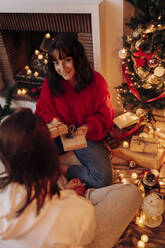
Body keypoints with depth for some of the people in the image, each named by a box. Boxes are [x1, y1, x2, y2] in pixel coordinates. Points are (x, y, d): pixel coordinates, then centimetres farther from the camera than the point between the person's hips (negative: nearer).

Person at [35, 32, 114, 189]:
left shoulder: (96, 82, -12)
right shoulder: (50, 82, -7)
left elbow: (105, 115, -3)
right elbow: (42, 111, 4)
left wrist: (88, 127, -23)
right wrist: (53, 120, -20)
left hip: (86, 135, 0)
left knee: (104, 179, -19)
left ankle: (64, 170, 0)